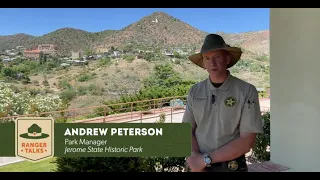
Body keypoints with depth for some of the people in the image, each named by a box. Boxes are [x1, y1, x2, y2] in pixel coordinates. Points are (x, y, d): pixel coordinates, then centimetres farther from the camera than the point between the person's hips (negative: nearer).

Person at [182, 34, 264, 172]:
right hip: (199, 165, 3)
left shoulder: (247, 91, -13)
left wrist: (206, 159, -19)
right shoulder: (195, 92, -3)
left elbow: (247, 141, -16)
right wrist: (195, 157, -19)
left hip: (231, 166, -2)